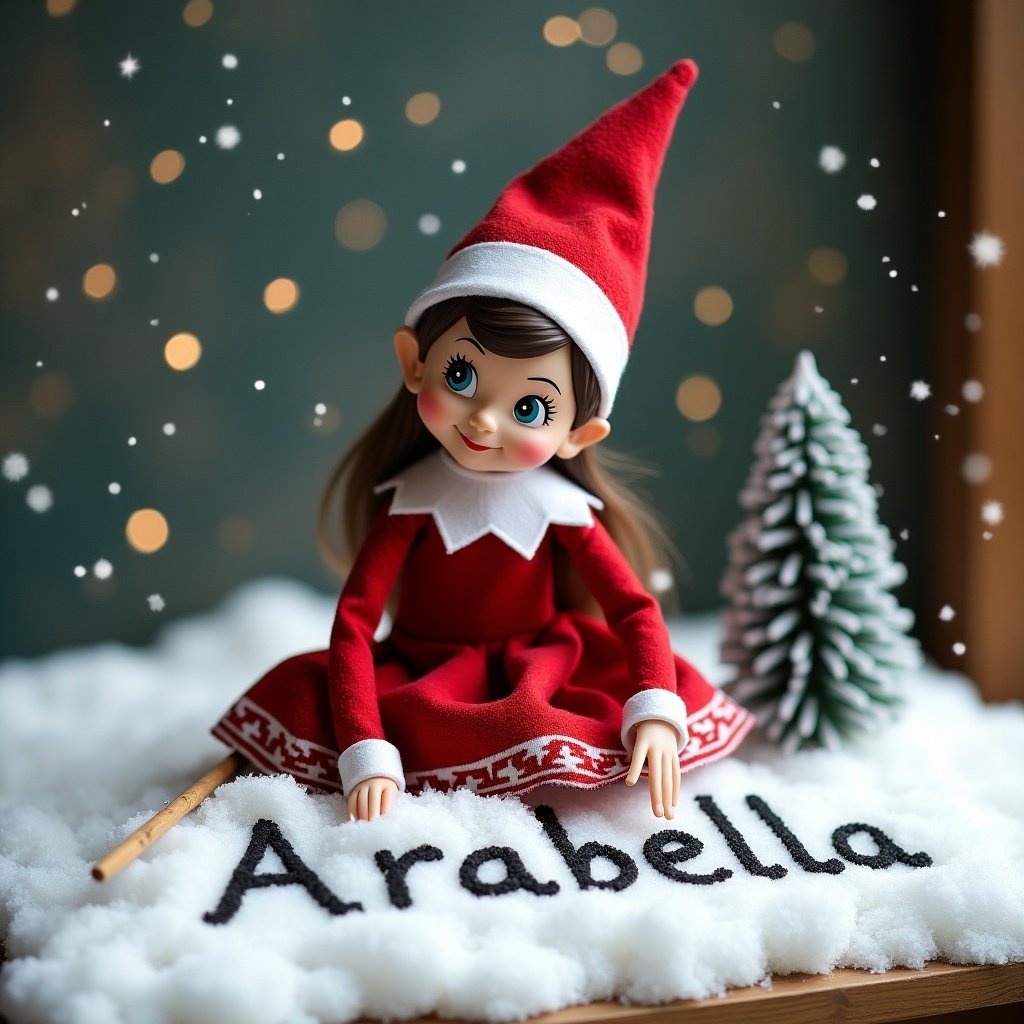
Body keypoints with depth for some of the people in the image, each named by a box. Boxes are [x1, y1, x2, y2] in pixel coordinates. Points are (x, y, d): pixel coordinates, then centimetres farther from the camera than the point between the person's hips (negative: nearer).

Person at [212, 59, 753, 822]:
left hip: (536, 667, 1)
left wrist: (657, 715, -34)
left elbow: (637, 610, -14)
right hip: (423, 673, 0)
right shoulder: (412, 500, -15)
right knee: (304, 690, -26)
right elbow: (353, 621, -20)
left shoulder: (560, 509, -11)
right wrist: (368, 755, -32)